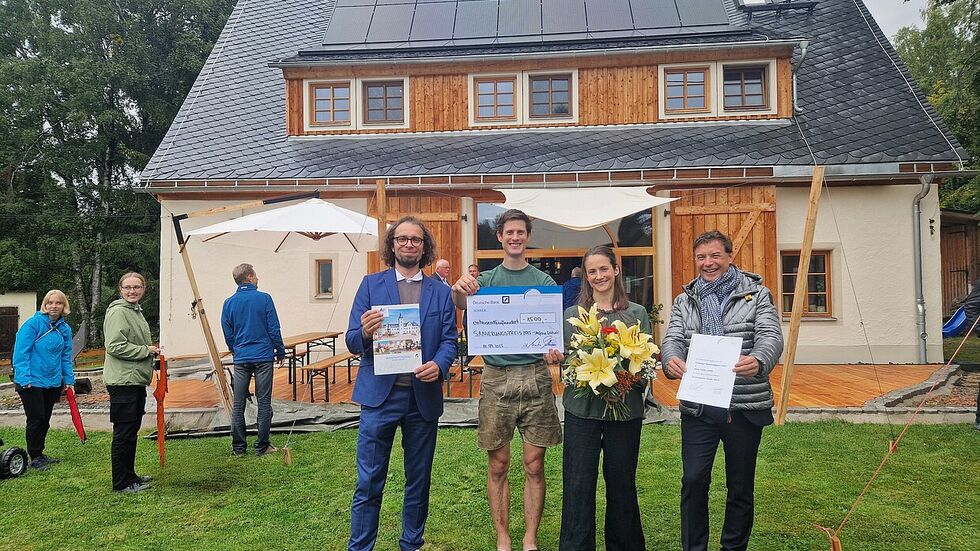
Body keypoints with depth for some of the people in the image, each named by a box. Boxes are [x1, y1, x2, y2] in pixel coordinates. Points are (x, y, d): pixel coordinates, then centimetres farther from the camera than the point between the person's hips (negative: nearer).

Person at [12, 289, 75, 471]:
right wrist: (24, 378, -19)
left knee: (45, 421, 14)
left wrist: (69, 380, 6)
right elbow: (20, 351, -14)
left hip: (53, 382, 6)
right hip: (32, 381, -6)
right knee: (36, 420, -1)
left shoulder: (65, 329, 5)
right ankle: (34, 457, 13)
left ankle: (39, 454, 28)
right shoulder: (33, 323, -12)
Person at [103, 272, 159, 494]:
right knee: (123, 433, -3)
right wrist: (146, 350, -15)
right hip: (122, 382, -10)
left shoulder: (137, 311, 18)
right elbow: (115, 346, -22)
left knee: (132, 431, 17)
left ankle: (130, 475, 28)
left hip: (137, 380, 10)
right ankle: (121, 482, 5)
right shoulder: (117, 312, -13)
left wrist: (151, 351, 15)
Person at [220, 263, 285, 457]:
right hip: (263, 357, -3)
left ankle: (238, 447, 13)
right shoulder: (264, 299, -7)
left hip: (241, 359, 3)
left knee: (238, 405, 9)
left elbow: (228, 335, 9)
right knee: (264, 403, 4)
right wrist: (280, 352, 6)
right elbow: (274, 330, -6)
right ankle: (262, 446, 8)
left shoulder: (229, 303, 3)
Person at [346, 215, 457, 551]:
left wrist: (439, 365, -17)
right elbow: (353, 342, 0)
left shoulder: (440, 292, 9)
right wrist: (365, 333, -23)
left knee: (419, 480, 14)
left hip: (424, 397, 2)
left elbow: (450, 340, 4)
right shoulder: (371, 285, 5)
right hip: (380, 395, -2)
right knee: (369, 482, 1)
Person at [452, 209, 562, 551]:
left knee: (534, 464, 4)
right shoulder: (485, 280, 8)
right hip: (496, 376, 0)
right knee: (498, 465, 5)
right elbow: (460, 304, -10)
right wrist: (458, 289, -33)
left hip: (534, 376, 0)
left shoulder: (544, 281, 7)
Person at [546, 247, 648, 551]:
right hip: (582, 408, 0)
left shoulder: (637, 314, 5)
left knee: (621, 482, 11)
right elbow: (564, 360, 8)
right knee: (578, 483, 1)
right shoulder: (572, 314, 6)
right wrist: (555, 357, -15)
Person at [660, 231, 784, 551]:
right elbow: (673, 339, 0)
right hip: (697, 407, 2)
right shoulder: (685, 301, 10)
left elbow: (771, 336, -11)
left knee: (741, 486, 11)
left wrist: (758, 361, -34)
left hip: (744, 407, -1)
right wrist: (671, 360, -25)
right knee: (693, 481, 2)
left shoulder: (757, 294, 2)